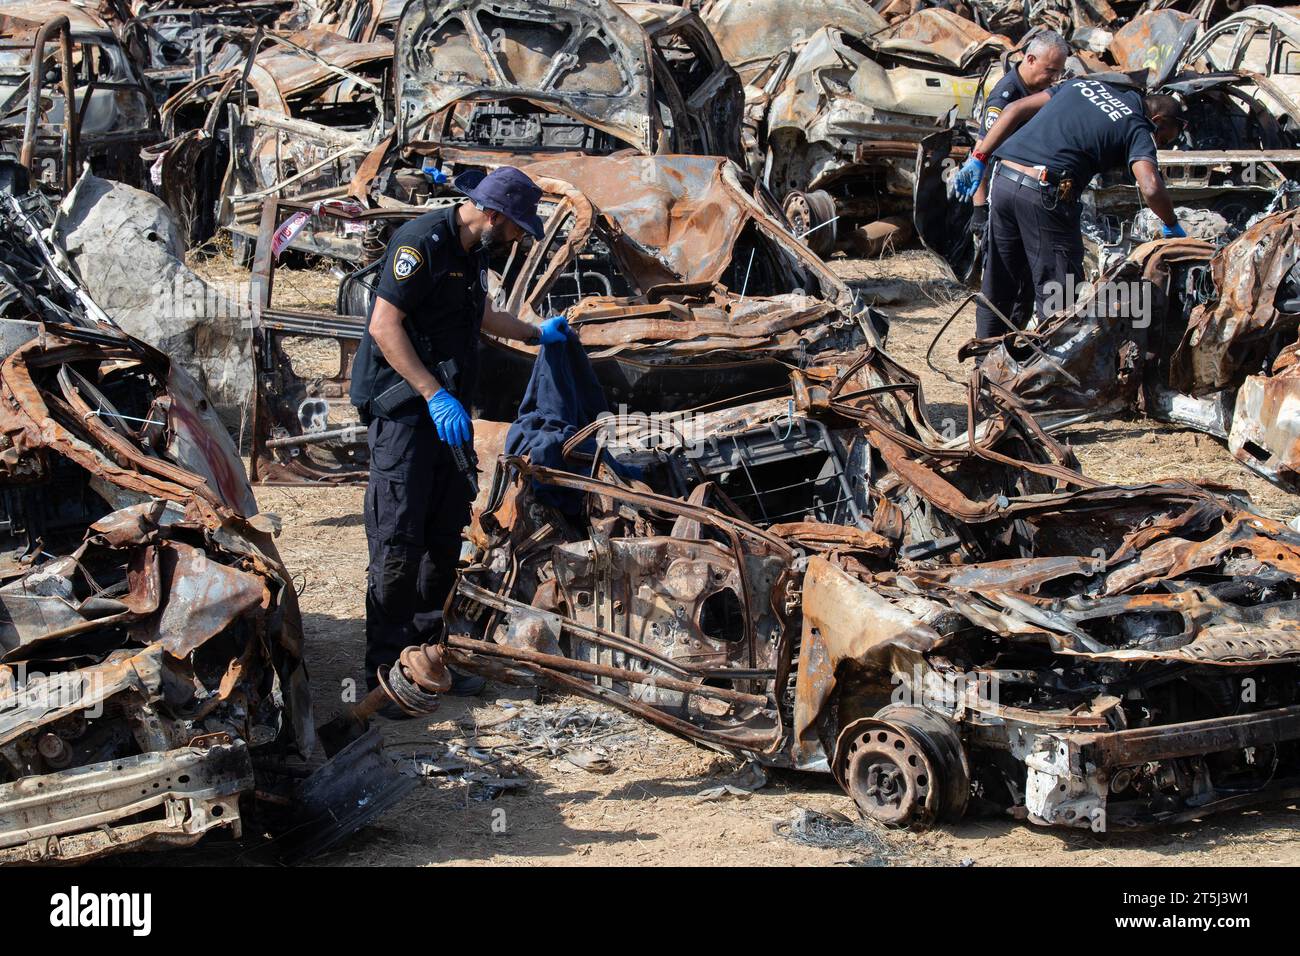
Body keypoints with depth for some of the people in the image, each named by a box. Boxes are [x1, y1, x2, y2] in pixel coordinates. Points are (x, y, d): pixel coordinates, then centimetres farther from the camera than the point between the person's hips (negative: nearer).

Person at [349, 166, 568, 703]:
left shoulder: (473, 252, 14)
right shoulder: (422, 242, -15)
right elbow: (384, 326, -20)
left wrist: (536, 334, 35)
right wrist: (434, 395, -24)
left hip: (448, 409, 9)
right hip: (404, 410, -9)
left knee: (445, 538, 9)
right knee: (399, 542, -9)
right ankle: (385, 672, -5)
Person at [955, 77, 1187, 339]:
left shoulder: (1083, 83, 24)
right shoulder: (1137, 127, 3)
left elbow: (1016, 110, 19)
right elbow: (1151, 189, -12)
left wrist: (979, 157, 17)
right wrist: (1172, 226, 6)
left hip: (1004, 180, 7)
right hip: (1045, 196, -7)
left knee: (998, 289, 18)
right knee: (1058, 297, 1)